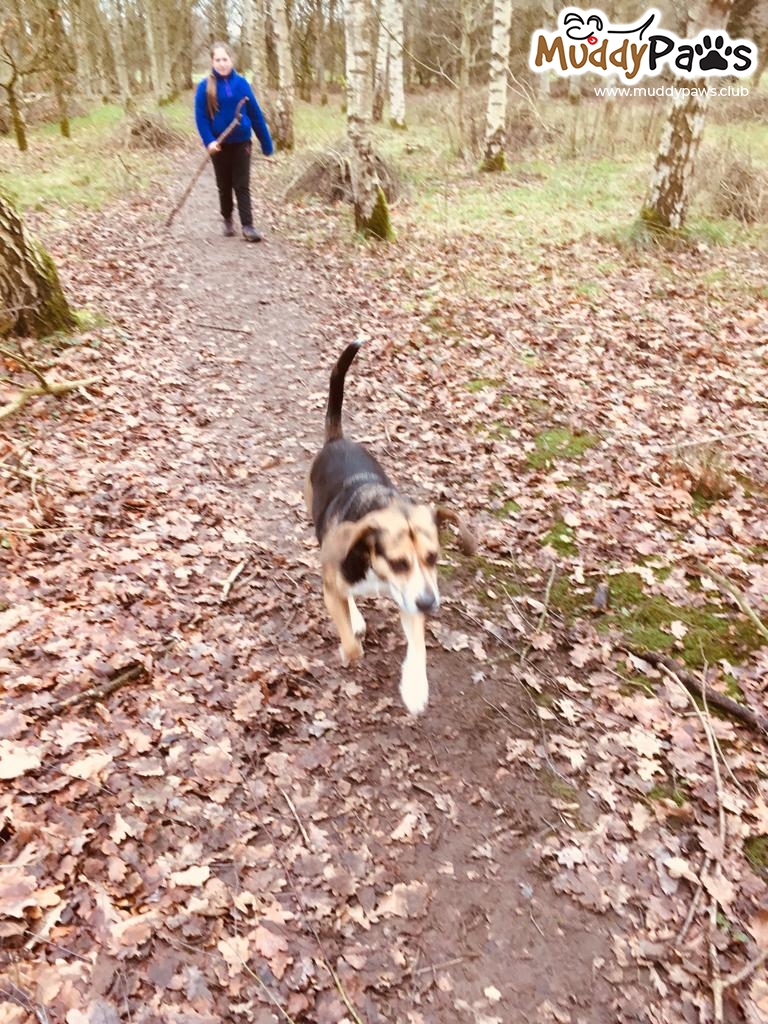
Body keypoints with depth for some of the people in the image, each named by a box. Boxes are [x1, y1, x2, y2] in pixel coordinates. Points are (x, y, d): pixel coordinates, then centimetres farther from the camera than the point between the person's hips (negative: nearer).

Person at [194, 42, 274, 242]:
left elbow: (255, 114, 2)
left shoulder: (241, 83, -1)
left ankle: (247, 226, -7)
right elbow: (201, 117, -6)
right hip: (220, 144, 0)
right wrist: (209, 141, -20)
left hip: (241, 142, 0)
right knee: (224, 186, 12)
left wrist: (266, 144, 3)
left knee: (242, 186, -4)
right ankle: (227, 220, 28)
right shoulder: (205, 87, -5)